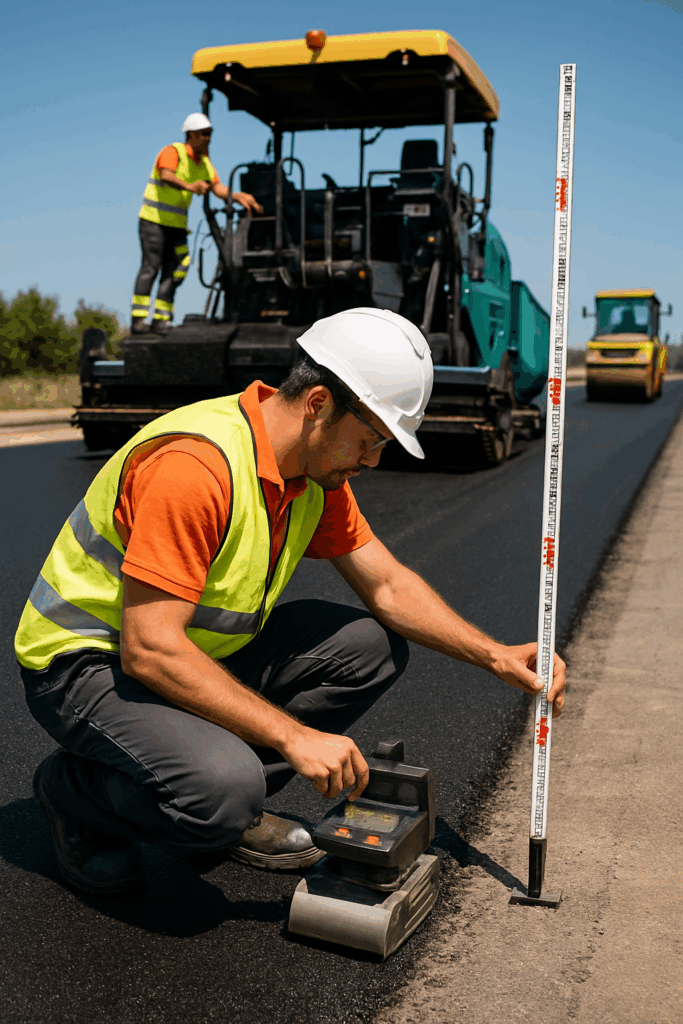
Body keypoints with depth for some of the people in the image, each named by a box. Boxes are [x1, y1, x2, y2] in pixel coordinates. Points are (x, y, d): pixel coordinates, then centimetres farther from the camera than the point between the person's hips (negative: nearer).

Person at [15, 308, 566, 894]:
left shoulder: (318, 472, -2)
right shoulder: (195, 466, -31)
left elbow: (388, 586, 4)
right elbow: (149, 650, -33)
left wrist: (496, 657, -7)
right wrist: (294, 736, -32)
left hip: (202, 652, 8)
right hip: (87, 660, -8)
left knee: (372, 646, -2)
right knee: (221, 788, -34)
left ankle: (225, 804, 5)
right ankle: (77, 790, -1)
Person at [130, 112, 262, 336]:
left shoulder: (204, 163, 12)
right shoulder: (173, 152, -11)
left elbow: (218, 188, 1)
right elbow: (166, 176, -30)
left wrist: (239, 197, -18)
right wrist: (189, 187, -49)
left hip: (177, 224, 7)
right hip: (153, 219, -7)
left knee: (174, 272, 1)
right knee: (150, 267, -11)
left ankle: (160, 320, 6)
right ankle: (138, 319, -9)